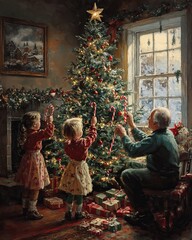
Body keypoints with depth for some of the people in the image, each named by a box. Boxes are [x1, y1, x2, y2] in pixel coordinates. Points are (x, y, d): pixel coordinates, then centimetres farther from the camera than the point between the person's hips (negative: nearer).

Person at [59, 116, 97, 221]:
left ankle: (68, 213, 26)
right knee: (79, 194, 10)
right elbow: (92, 136, -6)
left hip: (71, 168, 4)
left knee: (69, 193, 15)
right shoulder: (83, 143, -23)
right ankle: (78, 213, 23)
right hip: (80, 169, -4)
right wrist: (93, 124, 5)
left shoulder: (67, 144, -11)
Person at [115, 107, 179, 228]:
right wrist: (131, 124, 17)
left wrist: (123, 135, -8)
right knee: (132, 164, 18)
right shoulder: (167, 132, 3)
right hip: (167, 172, 10)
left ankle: (145, 215, 0)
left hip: (164, 179, -10)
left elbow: (133, 150, -24)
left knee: (126, 175, -9)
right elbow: (144, 139, 16)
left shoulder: (157, 138, -28)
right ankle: (141, 206, 25)